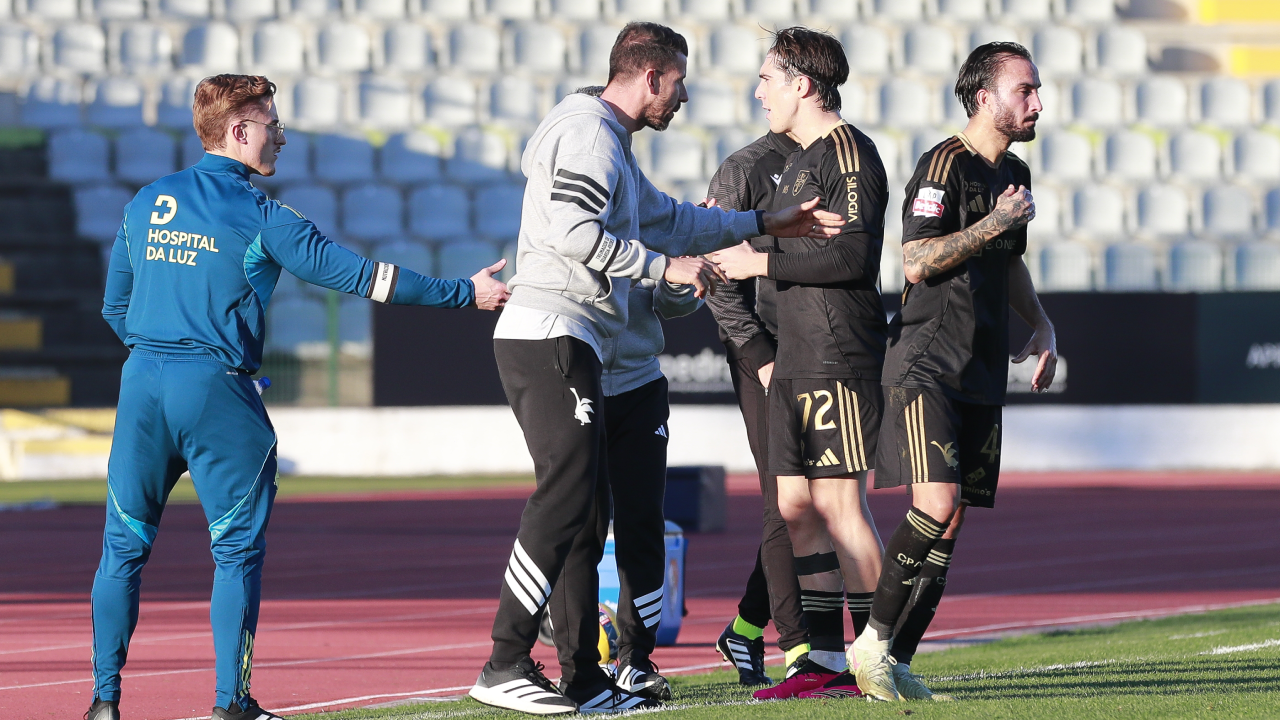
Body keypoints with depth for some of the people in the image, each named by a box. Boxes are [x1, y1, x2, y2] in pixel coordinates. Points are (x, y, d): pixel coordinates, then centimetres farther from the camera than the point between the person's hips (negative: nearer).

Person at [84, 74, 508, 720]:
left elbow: (115, 309, 17)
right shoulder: (259, 216, -4)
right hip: (217, 389, -4)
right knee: (237, 549, 6)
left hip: (142, 378, 4)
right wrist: (464, 293, 0)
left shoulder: (147, 202, 11)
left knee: (124, 544, 10)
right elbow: (358, 275, -5)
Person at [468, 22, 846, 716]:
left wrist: (765, 223, 40)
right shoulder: (589, 133, -8)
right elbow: (574, 232, -21)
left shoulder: (609, 142, 26)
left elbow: (670, 219, 38)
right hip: (549, 335, -11)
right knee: (567, 495, -18)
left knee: (588, 508, 9)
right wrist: (665, 266, -15)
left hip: (568, 345, 11)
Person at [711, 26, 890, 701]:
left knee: (838, 504, -9)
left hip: (840, 359, -9)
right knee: (795, 506, 6)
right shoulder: (798, 159, 20)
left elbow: (852, 255, -19)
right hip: (793, 361, 9)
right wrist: (726, 250, 18)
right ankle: (825, 659, 10)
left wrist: (761, 261, -15)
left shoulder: (848, 151, -10)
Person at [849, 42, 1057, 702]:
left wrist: (1041, 324, 19)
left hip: (981, 372, 8)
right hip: (926, 362, -8)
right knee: (937, 502, -21)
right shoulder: (946, 164, -9)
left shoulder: (1013, 173, 18)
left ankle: (897, 664, 6)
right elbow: (916, 262, -17)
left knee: (951, 522, 3)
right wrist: (992, 224, -18)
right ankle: (873, 642, -9)